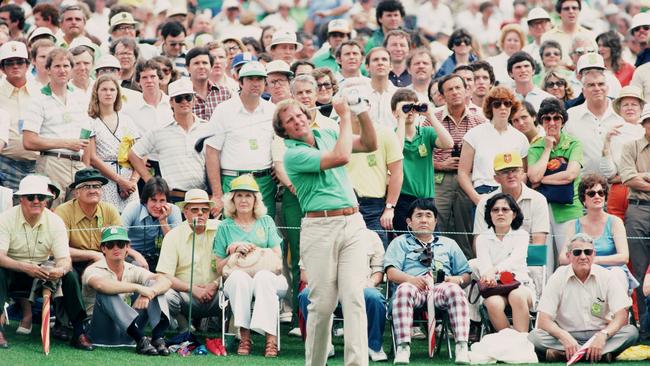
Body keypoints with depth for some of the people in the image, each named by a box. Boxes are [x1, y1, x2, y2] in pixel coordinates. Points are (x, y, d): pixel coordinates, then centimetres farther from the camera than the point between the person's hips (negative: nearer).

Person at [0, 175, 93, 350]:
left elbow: (64, 259, -13)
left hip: (42, 272, 3)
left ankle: (79, 332, -19)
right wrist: (25, 267, -43)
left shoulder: (55, 222, -7)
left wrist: (60, 270, -39)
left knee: (71, 275, -22)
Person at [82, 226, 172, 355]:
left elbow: (165, 281, -10)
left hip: (127, 333, 5)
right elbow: (101, 284, -35)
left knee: (152, 284, -8)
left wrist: (148, 293, -32)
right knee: (106, 293, -30)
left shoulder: (133, 270, 7)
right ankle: (140, 340, -40)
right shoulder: (93, 270, -8)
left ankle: (158, 338, -30)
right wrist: (138, 288, -37)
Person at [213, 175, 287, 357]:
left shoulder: (266, 222, 16)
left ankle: (271, 336, -44)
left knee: (263, 276, -36)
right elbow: (219, 268, 10)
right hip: (236, 283, 0)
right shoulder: (225, 227, 13)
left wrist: (253, 250, -4)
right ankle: (244, 336, -38)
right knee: (239, 277, -36)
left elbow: (277, 256, 7)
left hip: (267, 276, 0)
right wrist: (236, 252, -6)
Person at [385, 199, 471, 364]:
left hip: (441, 288, 1)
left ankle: (462, 346, -47)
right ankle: (403, 347, -47)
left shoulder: (449, 244, 32)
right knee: (404, 289, -39)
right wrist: (410, 279, -15)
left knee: (454, 289, -35)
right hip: (415, 286, -1)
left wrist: (457, 279, -2)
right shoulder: (400, 243, 25)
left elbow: (466, 274, 24)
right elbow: (391, 273, 7)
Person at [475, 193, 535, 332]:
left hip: (520, 285, -1)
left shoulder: (521, 235, 7)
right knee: (493, 303, -34)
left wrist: (494, 270, -34)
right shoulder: (483, 238, 11)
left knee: (517, 296, -36)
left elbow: (515, 259, -13)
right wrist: (489, 278, -32)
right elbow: (483, 263, -7)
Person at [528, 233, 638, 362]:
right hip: (567, 335, -1)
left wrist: (603, 335, -26)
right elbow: (543, 321, -9)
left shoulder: (606, 277, 0)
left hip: (598, 335, 1)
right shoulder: (558, 278, -3)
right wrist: (565, 337, -29)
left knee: (631, 332, -27)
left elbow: (621, 316, -7)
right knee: (535, 336, -29)